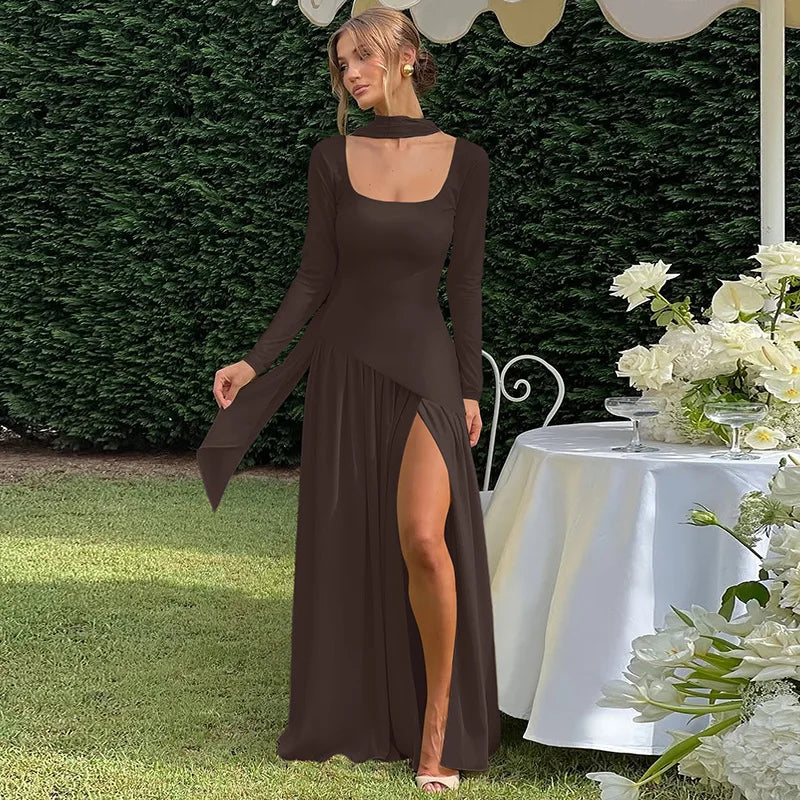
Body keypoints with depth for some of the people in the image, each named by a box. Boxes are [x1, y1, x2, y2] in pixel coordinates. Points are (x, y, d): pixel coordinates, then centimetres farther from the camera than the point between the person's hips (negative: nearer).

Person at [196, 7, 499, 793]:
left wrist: (469, 389, -2)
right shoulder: (332, 158, 2)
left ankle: (437, 722, -3)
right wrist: (255, 362, -7)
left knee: (423, 537, -18)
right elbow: (315, 276, 2)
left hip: (424, 364, -2)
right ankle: (352, 717, 22)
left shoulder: (464, 161, 0)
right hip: (344, 364, 2)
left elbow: (464, 284, 1)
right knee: (344, 545, 7)